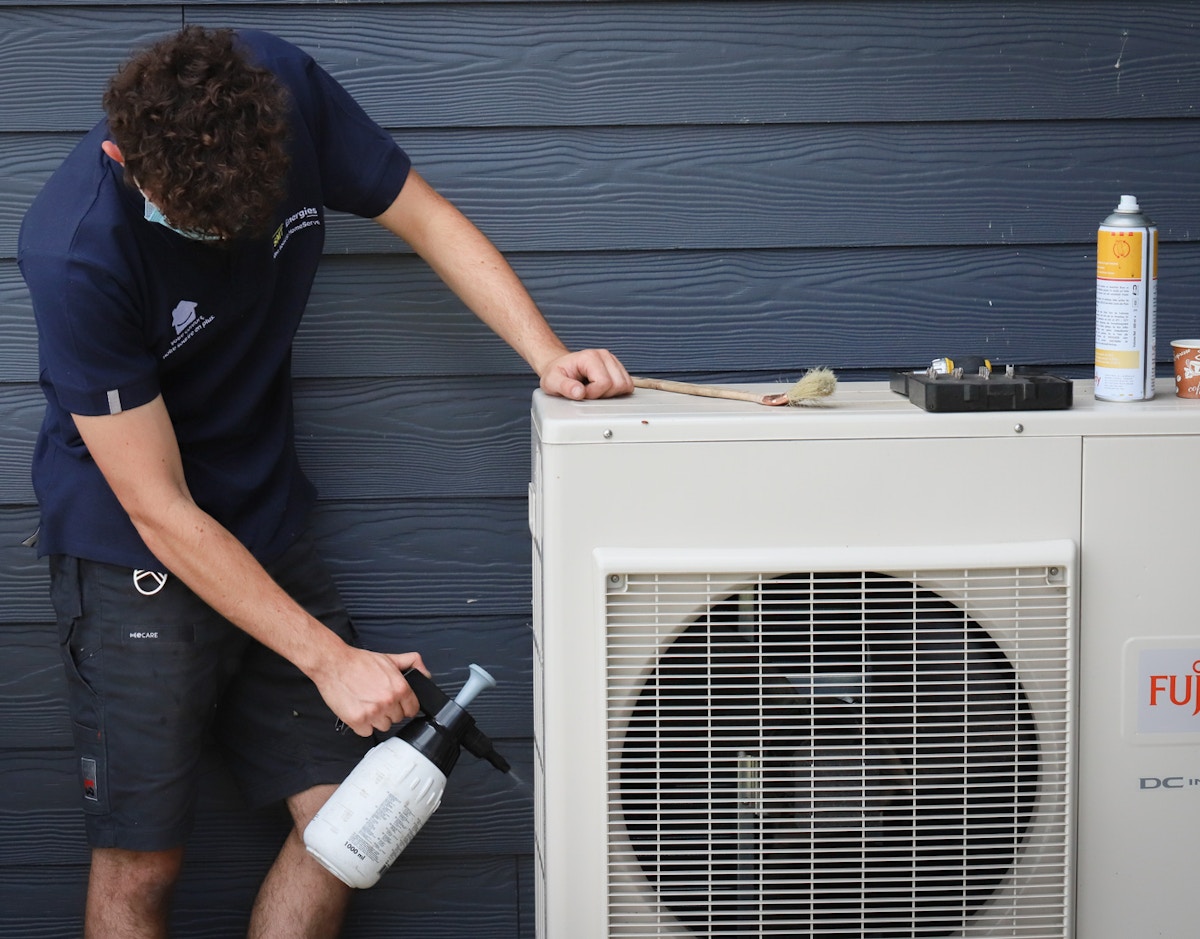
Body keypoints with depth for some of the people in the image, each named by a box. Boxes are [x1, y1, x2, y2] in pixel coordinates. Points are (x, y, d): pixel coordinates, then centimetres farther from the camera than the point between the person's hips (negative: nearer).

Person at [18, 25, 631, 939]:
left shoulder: (286, 87, -15)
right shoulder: (77, 254, -29)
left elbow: (426, 219, 0)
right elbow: (161, 512, -23)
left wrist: (548, 353, -14)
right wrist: (328, 658, -22)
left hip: (267, 521, 6)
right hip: (133, 555, -6)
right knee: (142, 862, -3)